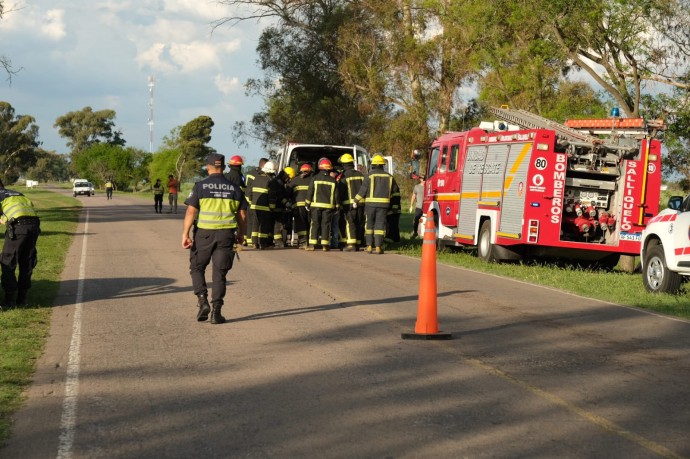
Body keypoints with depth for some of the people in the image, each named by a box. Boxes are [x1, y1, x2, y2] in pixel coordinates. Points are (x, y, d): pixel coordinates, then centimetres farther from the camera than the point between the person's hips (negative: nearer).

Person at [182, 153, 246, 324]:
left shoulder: (200, 186, -3)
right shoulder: (234, 188, 6)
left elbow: (190, 212, -9)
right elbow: (241, 215, 10)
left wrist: (185, 234, -6)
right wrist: (240, 234, 23)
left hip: (204, 233, -2)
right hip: (226, 233, 2)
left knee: (197, 268, 15)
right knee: (219, 273, 6)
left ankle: (202, 301, 0)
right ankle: (216, 311, 2)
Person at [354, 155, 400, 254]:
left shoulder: (370, 175, -3)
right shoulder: (389, 177, 9)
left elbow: (363, 189, -4)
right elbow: (395, 191, 15)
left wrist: (356, 201, 4)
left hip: (371, 203, -2)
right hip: (384, 203, 2)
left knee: (369, 224, 8)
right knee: (380, 225, 1)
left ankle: (369, 246, 7)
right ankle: (378, 247, -5)